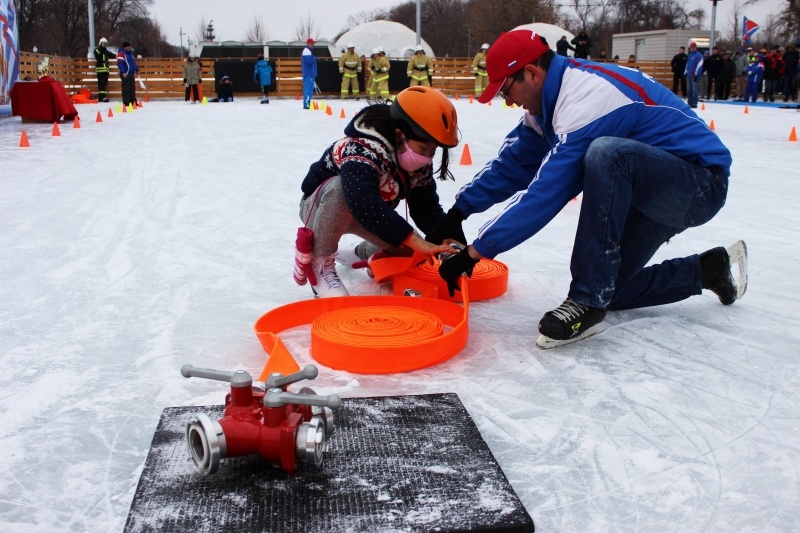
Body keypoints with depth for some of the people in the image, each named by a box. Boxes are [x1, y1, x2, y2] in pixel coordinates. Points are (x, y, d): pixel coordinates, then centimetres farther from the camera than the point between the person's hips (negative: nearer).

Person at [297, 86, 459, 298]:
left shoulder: (419, 162, -13)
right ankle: (318, 264, -23)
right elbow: (364, 204, -54)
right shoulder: (361, 150, -39)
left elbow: (426, 208, -10)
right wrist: (415, 241, -54)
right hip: (322, 206, -7)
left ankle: (362, 254, 25)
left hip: (370, 215, 7)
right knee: (340, 188, -41)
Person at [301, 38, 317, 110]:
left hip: (310, 73, 11)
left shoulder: (309, 51, 21)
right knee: (309, 89, -14)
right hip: (308, 74, -11)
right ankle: (306, 104, -17)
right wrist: (314, 57, -8)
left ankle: (306, 104, 16)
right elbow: (309, 60, -24)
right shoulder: (306, 51, -12)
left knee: (308, 89, 12)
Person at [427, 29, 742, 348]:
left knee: (604, 152, -37)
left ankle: (587, 301, -26)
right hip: (649, 189, 10)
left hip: (700, 184, -10)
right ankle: (706, 270, 24)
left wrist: (475, 251, -27)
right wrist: (459, 211, -6)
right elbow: (514, 161, 3)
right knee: (608, 283, 6)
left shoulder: (587, 98, -28)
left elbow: (545, 193, -30)